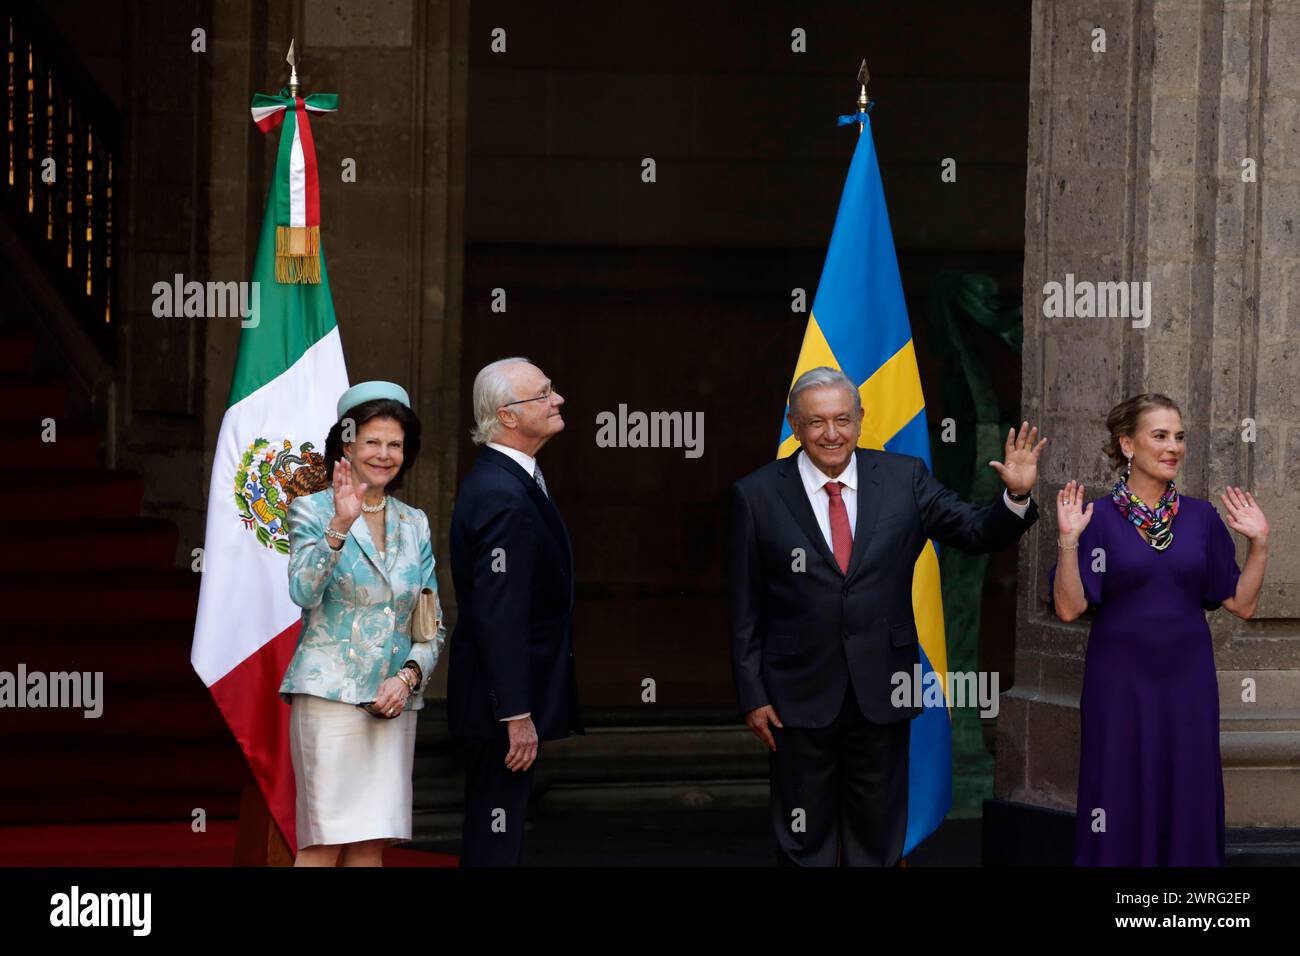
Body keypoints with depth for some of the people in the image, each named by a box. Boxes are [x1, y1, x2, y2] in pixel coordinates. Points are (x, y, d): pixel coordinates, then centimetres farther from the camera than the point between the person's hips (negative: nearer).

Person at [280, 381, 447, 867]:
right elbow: (304, 591, -16)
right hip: (330, 694, -5)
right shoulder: (313, 510, 1)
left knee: (371, 844, 1)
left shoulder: (415, 524, 14)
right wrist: (339, 527, -28)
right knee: (325, 843, -9)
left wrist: (409, 676, -2)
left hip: (393, 701, 5)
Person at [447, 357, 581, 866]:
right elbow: (499, 616, -25)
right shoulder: (503, 497, -21)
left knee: (491, 832, 16)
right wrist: (517, 714, -24)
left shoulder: (508, 480, 12)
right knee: (494, 841, -6)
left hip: (503, 693, 11)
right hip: (503, 694, -11)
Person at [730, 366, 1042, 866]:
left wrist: (1016, 496, -22)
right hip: (800, 693, -2)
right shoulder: (757, 495, -5)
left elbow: (978, 533, -2)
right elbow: (745, 610, -2)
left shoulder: (904, 478, 0)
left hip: (882, 691, 2)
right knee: (805, 842, 10)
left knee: (878, 841, 13)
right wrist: (753, 696, -4)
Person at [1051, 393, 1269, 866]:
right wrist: (1068, 541, -21)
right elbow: (1069, 607, -10)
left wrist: (1260, 543, -3)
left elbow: (1241, 602, 7)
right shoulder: (1098, 517, -4)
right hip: (1120, 684, -3)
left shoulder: (1202, 516, 5)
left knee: (1188, 807, 6)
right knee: (1122, 808, 2)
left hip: (1187, 683, 3)